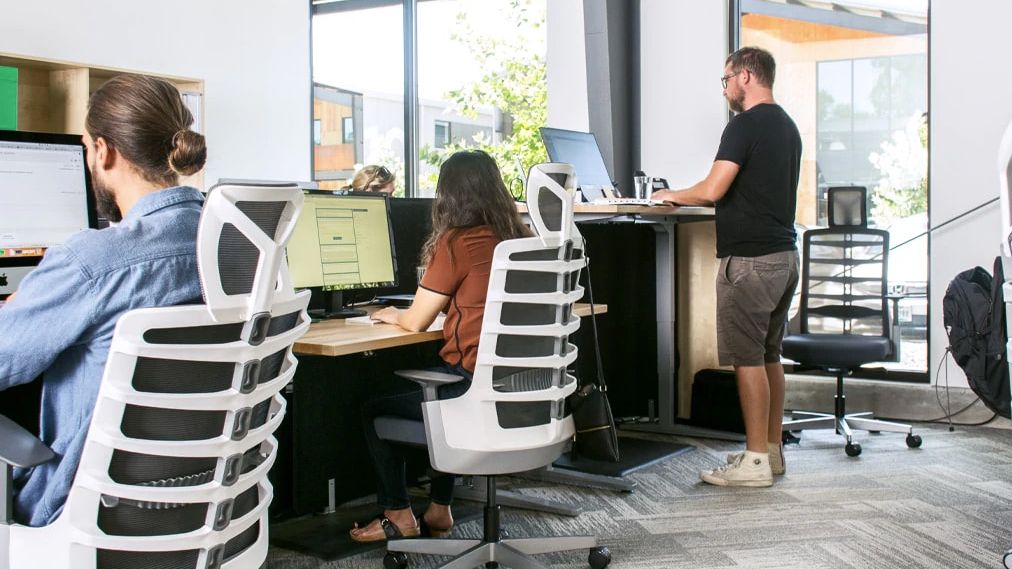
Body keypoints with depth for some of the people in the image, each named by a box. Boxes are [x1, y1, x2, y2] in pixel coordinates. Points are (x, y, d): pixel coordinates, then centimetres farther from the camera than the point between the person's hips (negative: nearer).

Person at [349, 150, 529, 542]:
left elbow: (416, 321, -7)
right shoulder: (519, 239, 6)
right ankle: (439, 510, 35)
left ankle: (398, 515, 22)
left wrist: (391, 315, 15)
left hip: (474, 385, -7)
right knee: (436, 392, 36)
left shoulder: (455, 243, -14)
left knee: (375, 410, 15)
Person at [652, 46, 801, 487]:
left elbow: (712, 190, -19)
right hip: (783, 253, 9)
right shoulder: (787, 126, 17)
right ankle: (771, 450, 21)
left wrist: (672, 196, 0)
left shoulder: (745, 125, -12)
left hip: (749, 259, -9)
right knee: (769, 355, 14)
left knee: (747, 358, -6)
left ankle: (755, 461, -2)